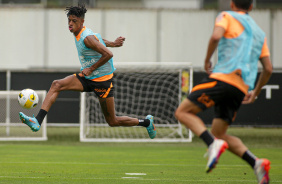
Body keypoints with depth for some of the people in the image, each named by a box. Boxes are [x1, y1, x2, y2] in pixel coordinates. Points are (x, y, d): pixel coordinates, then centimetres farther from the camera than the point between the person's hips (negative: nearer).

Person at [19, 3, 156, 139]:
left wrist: (91, 69, -21)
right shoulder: (78, 33, 4)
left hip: (102, 80, -8)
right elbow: (98, 39, 22)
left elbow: (108, 54, -28)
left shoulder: (87, 38, -23)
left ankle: (147, 122, 25)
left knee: (113, 121, 2)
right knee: (56, 85, -13)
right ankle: (37, 121, -21)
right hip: (87, 77, 8)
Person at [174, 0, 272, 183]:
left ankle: (214, 144, -23)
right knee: (219, 133, 13)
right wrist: (255, 92, 32)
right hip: (241, 90, 7)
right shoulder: (259, 33, 25)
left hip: (224, 77, -7)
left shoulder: (227, 17, 7)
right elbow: (268, 68, 20)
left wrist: (207, 60, -1)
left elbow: (216, 37, -15)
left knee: (183, 112, 0)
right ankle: (257, 163, -6)